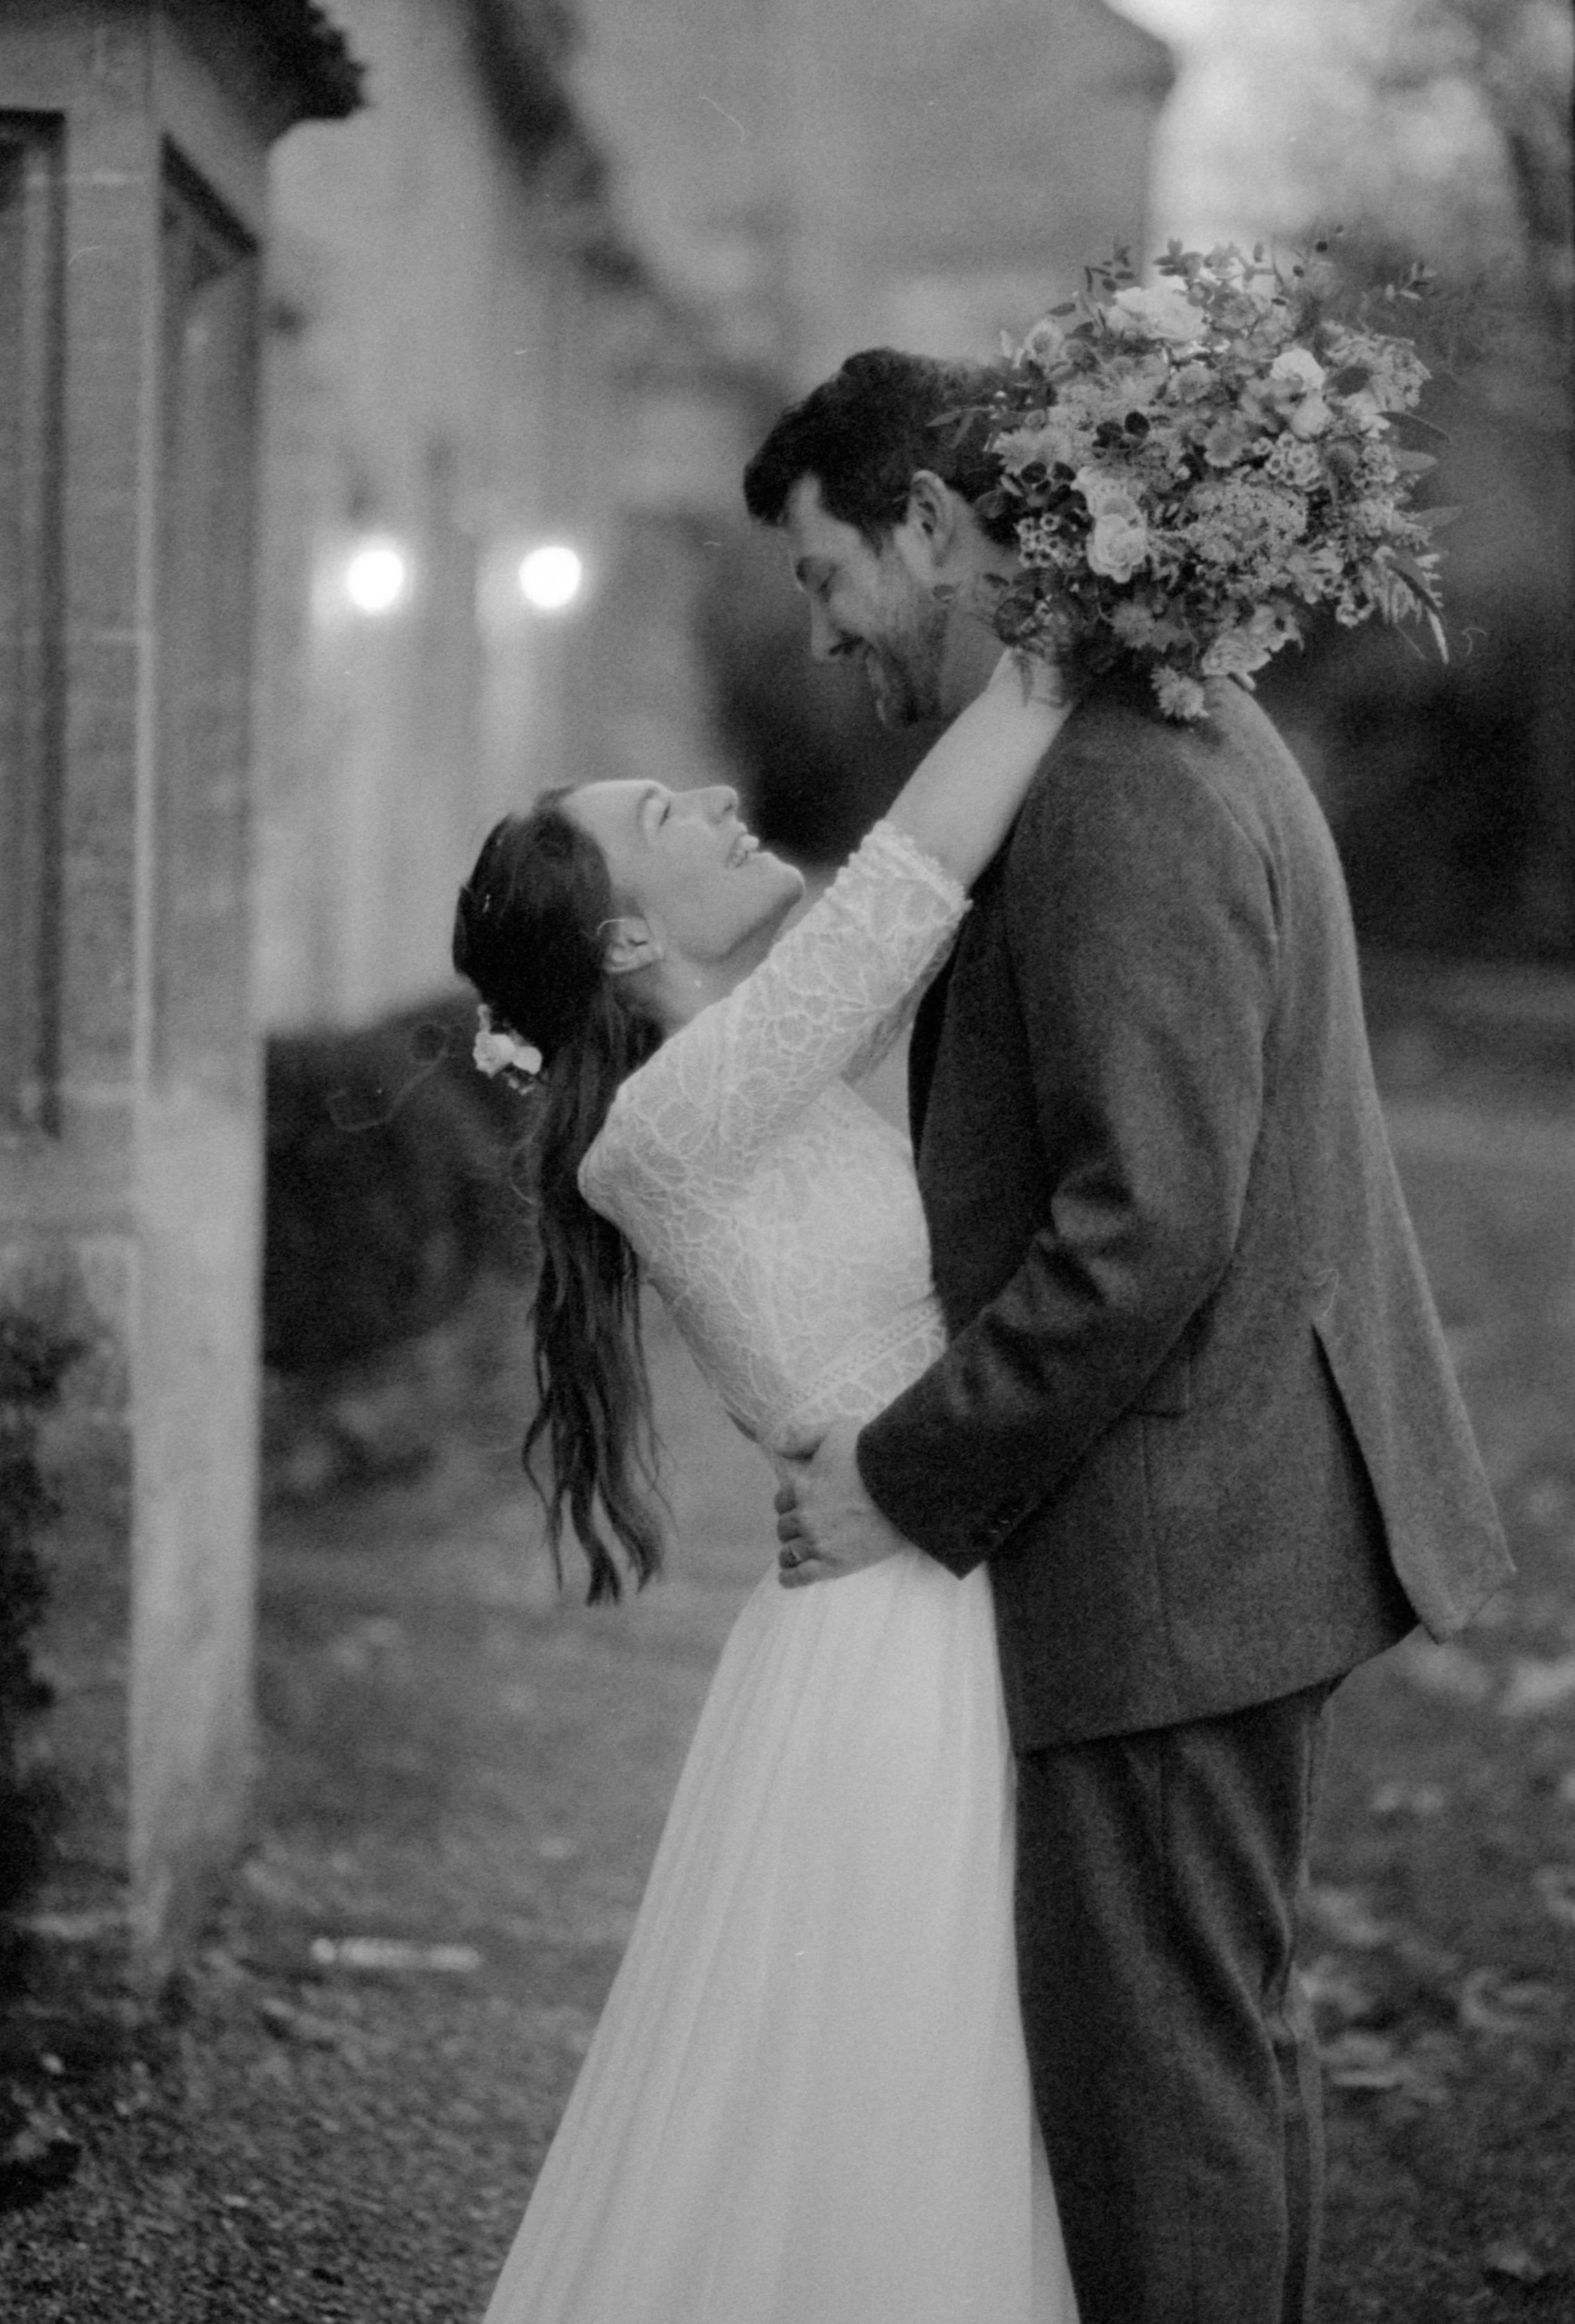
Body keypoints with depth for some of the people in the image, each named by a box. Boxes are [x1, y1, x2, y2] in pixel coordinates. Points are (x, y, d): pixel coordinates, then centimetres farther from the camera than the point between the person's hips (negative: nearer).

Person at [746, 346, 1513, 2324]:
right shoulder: (1170, 735, 13)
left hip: (1175, 1542, -11)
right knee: (1222, 2027, 21)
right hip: (1243, 1505, 11)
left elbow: (1145, 1226, -25)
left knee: (1153, 2058, -1)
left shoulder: (1121, 793, -20)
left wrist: (910, 1479, -15)